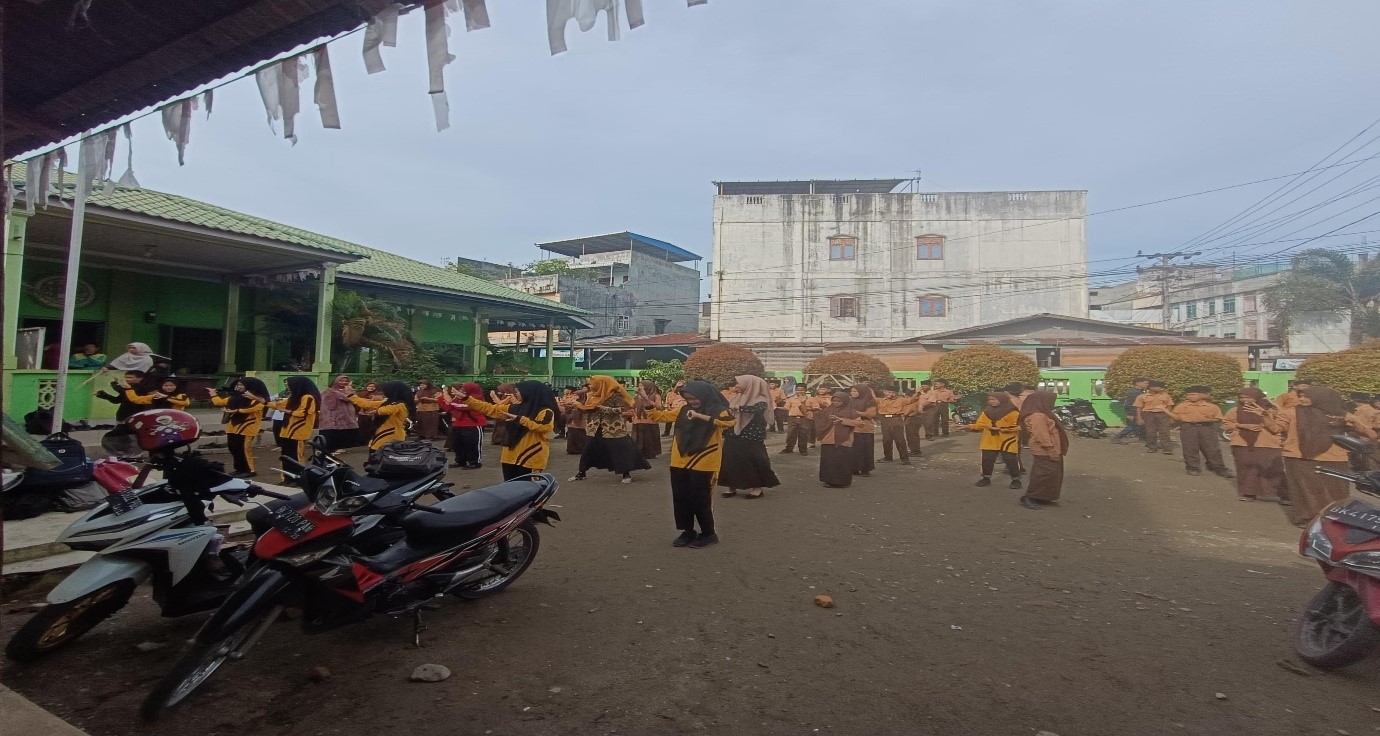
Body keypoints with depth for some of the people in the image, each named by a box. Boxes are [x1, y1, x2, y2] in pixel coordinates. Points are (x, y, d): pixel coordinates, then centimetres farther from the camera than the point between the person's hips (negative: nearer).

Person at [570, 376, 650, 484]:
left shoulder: (615, 396, -13)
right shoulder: (593, 396, 10)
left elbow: (622, 409, -21)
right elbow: (586, 409, 17)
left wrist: (603, 408, -24)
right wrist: (576, 405, 0)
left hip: (613, 431, -7)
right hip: (597, 430, 7)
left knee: (619, 451, -4)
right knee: (588, 451, 9)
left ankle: (626, 474, 9)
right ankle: (581, 473, 20)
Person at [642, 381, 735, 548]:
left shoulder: (718, 410, -9)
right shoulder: (684, 409, 7)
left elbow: (729, 421, -28)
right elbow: (665, 415, 13)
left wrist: (700, 416, -32)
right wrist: (646, 411, -1)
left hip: (703, 463, -6)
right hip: (680, 462, 6)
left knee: (699, 499, 0)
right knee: (681, 498, 11)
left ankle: (708, 534, 18)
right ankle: (688, 531, 26)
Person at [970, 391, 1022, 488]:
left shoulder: (1013, 412, -8)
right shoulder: (986, 411, 8)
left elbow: (1018, 426, -12)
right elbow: (980, 424, 8)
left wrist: (1003, 429, -24)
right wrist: (972, 426, -13)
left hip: (1007, 441, -5)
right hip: (989, 441, 5)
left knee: (1011, 460, -2)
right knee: (987, 460, 7)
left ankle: (1016, 480, 11)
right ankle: (986, 478, 20)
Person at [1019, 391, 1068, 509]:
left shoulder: (1041, 415, 15)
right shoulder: (1037, 416, -19)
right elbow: (1041, 435, -24)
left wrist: (1053, 450, 20)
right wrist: (1051, 450, -23)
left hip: (1046, 451, 11)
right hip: (1045, 451, -11)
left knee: (1051, 474, 15)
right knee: (1045, 474, -11)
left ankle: (1042, 498, 20)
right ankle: (1029, 498, -8)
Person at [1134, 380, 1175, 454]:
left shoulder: (1165, 396, 8)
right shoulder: (1142, 396, 1)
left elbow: (1169, 407, 12)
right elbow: (1139, 407, 2)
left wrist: (1170, 417, 8)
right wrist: (1139, 418, -3)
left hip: (1163, 414, 1)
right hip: (1148, 414, -1)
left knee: (1164, 431, -4)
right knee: (1150, 432, 3)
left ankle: (1167, 448, -2)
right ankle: (1151, 447, 16)